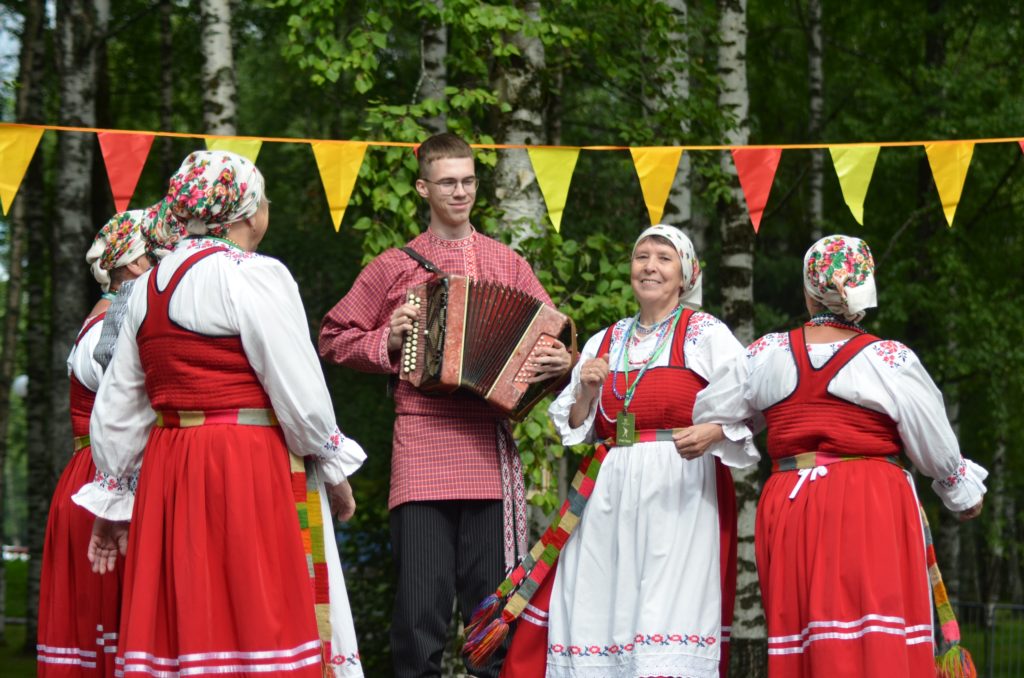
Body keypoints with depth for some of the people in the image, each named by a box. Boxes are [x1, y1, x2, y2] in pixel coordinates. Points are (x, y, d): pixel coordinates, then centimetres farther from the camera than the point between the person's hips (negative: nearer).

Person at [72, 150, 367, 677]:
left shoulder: (149, 287, 13)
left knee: (176, 624, 8)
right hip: (251, 471, -7)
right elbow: (300, 396, -10)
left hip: (166, 472, 7)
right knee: (255, 614, -6)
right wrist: (335, 472, 3)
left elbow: (117, 408, 15)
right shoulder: (254, 277, -8)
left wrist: (113, 500, 22)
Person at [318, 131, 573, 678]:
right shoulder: (395, 267, 11)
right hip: (421, 443, -1)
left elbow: (551, 337, 15)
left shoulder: (508, 264, 14)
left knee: (491, 594, 1)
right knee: (421, 596, -4)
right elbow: (333, 338, 15)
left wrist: (559, 361, -6)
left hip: (488, 448, 1)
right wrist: (385, 343, -1)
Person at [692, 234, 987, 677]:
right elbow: (937, 451, 0)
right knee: (879, 643, -4)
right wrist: (963, 492, 21)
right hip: (871, 508, -3)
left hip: (790, 508, 3)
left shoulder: (767, 354, 3)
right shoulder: (891, 361, -5)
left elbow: (705, 415, 13)